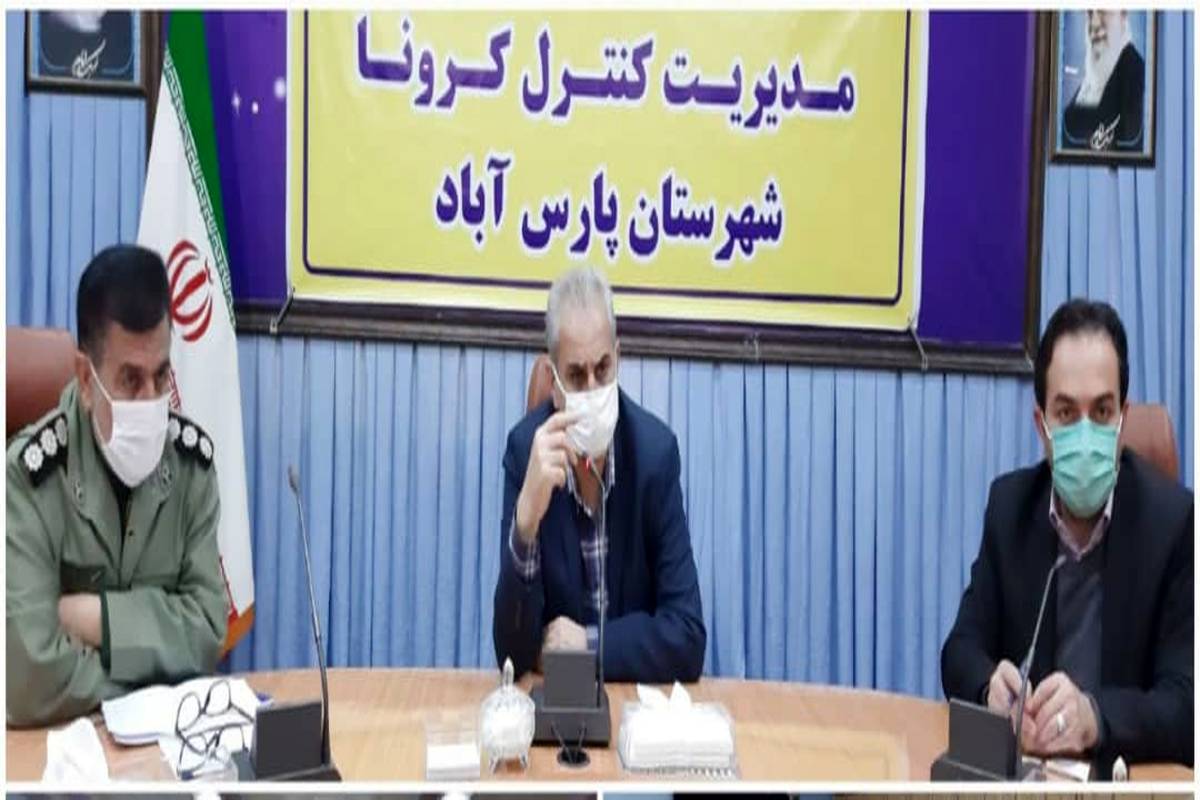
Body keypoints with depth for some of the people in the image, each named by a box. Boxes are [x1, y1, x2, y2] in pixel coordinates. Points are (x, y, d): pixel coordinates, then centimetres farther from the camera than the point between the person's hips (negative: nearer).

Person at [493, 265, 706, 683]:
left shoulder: (656, 451, -9)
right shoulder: (525, 447, -9)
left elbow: (688, 639, -8)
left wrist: (589, 643, -16)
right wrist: (526, 519, -26)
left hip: (638, 691, 1)